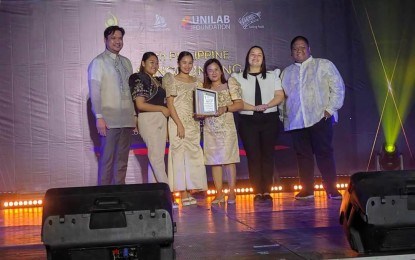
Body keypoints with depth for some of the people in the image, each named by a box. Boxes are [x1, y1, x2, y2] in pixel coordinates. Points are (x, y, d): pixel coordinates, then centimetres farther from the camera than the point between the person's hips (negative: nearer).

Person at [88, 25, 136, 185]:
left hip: (126, 119, 6)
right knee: (107, 159, -4)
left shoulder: (126, 62, 15)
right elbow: (94, 91, -8)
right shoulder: (98, 62, -2)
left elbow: (131, 90, 15)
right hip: (109, 119, -5)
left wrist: (134, 115, 11)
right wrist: (99, 117, -15)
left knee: (122, 160, 8)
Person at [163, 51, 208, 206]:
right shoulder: (172, 80, 1)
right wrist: (179, 124, -13)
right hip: (177, 122, -4)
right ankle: (183, 194, -3)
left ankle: (189, 192, 8)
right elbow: (170, 104, -5)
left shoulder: (196, 82, 14)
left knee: (193, 156, 2)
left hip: (193, 124, 5)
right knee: (179, 155, -5)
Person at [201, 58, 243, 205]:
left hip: (226, 127, -4)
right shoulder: (204, 88, 16)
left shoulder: (230, 84, 6)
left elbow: (240, 104, 0)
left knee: (228, 159, -8)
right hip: (209, 128, 4)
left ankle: (232, 193, -4)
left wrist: (225, 108, -14)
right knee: (214, 161, 1)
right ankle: (219, 194, 3)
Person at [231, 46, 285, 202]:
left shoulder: (272, 76, 15)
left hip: (269, 119, 1)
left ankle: (267, 191, 1)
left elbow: (280, 96, 5)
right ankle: (257, 192, -1)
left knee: (267, 155, -2)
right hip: (248, 120, -1)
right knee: (253, 156, -4)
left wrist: (267, 105, -13)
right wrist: (254, 108, -14)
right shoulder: (238, 78, 8)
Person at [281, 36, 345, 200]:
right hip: (296, 121, 4)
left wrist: (330, 108, -7)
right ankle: (307, 189, 9)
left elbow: (338, 87, 2)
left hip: (320, 117, -4)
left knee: (324, 153, -6)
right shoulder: (286, 73, 21)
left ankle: (331, 189, -2)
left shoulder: (323, 65, 9)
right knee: (303, 155, 3)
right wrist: (283, 116, 9)